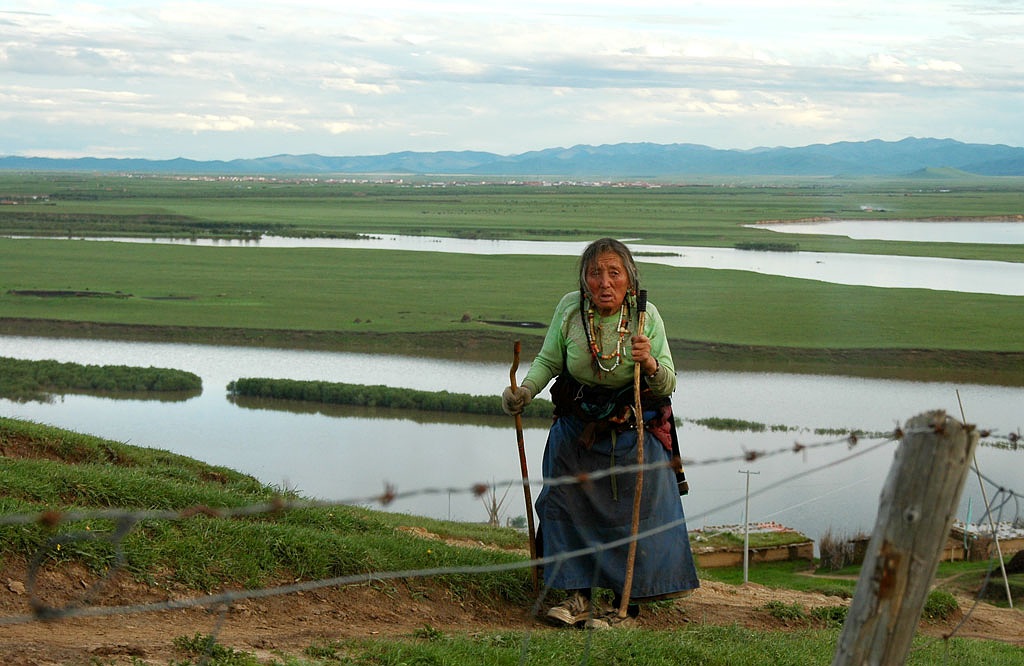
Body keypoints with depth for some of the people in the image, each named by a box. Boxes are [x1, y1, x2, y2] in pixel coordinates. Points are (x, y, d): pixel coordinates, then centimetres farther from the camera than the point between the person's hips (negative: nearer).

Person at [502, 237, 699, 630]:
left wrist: (650, 364, -35)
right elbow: (548, 361, 0)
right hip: (577, 428, 2)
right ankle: (579, 597, 18)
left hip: (633, 432, -2)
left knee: (634, 512, -1)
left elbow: (668, 385, -14)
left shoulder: (646, 316, -17)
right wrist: (524, 391, -18)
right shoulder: (569, 308, -14)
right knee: (566, 505, 4)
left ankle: (628, 606, 12)